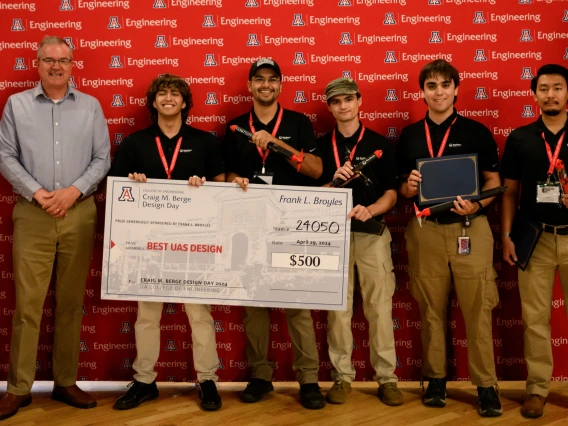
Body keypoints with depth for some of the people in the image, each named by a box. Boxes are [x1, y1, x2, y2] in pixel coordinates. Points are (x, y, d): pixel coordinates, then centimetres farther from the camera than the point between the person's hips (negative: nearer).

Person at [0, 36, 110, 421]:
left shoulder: (91, 106, 9)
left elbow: (102, 158, 5)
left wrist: (74, 191, -9)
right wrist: (36, 192, -10)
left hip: (79, 213, 1)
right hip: (32, 215, -1)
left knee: (72, 303, 7)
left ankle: (66, 382, 17)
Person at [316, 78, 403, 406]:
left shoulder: (381, 144, 4)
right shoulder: (321, 146, 7)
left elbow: (392, 193, 0)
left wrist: (370, 210, -20)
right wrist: (333, 182, -15)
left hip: (373, 232, -1)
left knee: (380, 307, 0)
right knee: (338, 308, 5)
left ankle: (387, 377, 10)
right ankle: (342, 376, 16)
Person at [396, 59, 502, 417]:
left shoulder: (477, 132, 2)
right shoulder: (409, 135, 9)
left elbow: (494, 182, 4)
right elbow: (402, 188, 14)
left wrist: (477, 205, -15)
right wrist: (410, 188, -9)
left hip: (470, 229, -2)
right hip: (425, 231, 2)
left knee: (477, 309, -2)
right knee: (432, 310, 9)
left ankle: (487, 385, 7)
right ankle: (435, 380, 21)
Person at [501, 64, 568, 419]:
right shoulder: (519, 138, 7)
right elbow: (509, 192, 8)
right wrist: (506, 236, 1)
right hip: (534, 238, 1)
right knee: (535, 318, 5)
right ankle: (538, 388, 15)